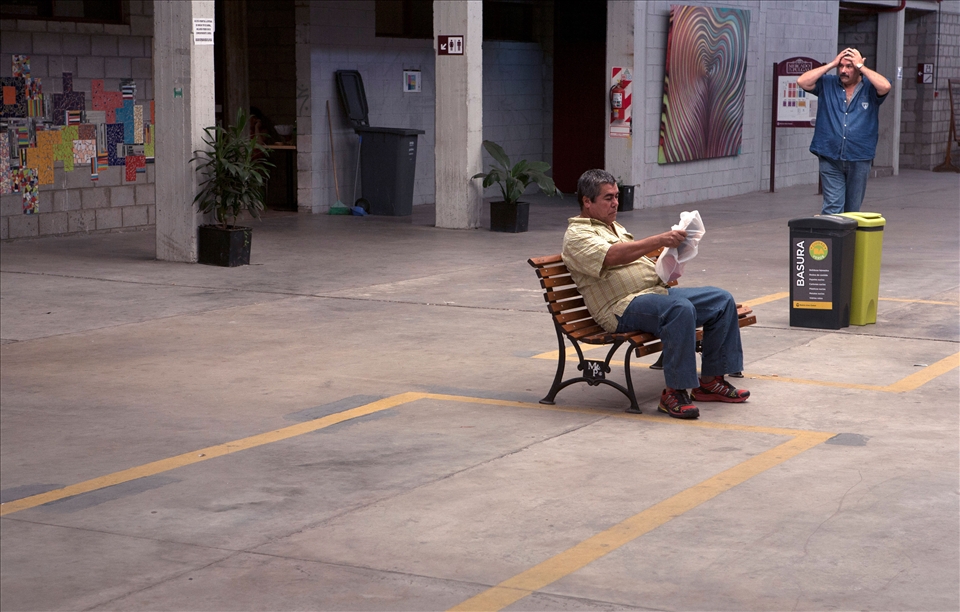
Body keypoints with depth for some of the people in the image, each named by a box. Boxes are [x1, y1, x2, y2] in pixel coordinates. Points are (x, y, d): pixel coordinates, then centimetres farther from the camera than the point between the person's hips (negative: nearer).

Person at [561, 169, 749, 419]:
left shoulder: (615, 227, 27)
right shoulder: (577, 235, -5)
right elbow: (612, 256, -24)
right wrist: (660, 240, -32)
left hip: (657, 290, 10)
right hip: (624, 305, -10)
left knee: (722, 300, -1)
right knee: (680, 309, -36)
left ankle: (710, 381, 3)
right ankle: (674, 393, -30)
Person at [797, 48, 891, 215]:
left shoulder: (870, 88, 2)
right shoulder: (827, 84, 5)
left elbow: (885, 86, -19)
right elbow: (802, 82, -6)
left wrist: (861, 66, -9)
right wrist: (832, 64, -4)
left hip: (859, 159, 1)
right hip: (830, 158, 0)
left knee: (853, 210, 12)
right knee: (832, 207, -9)